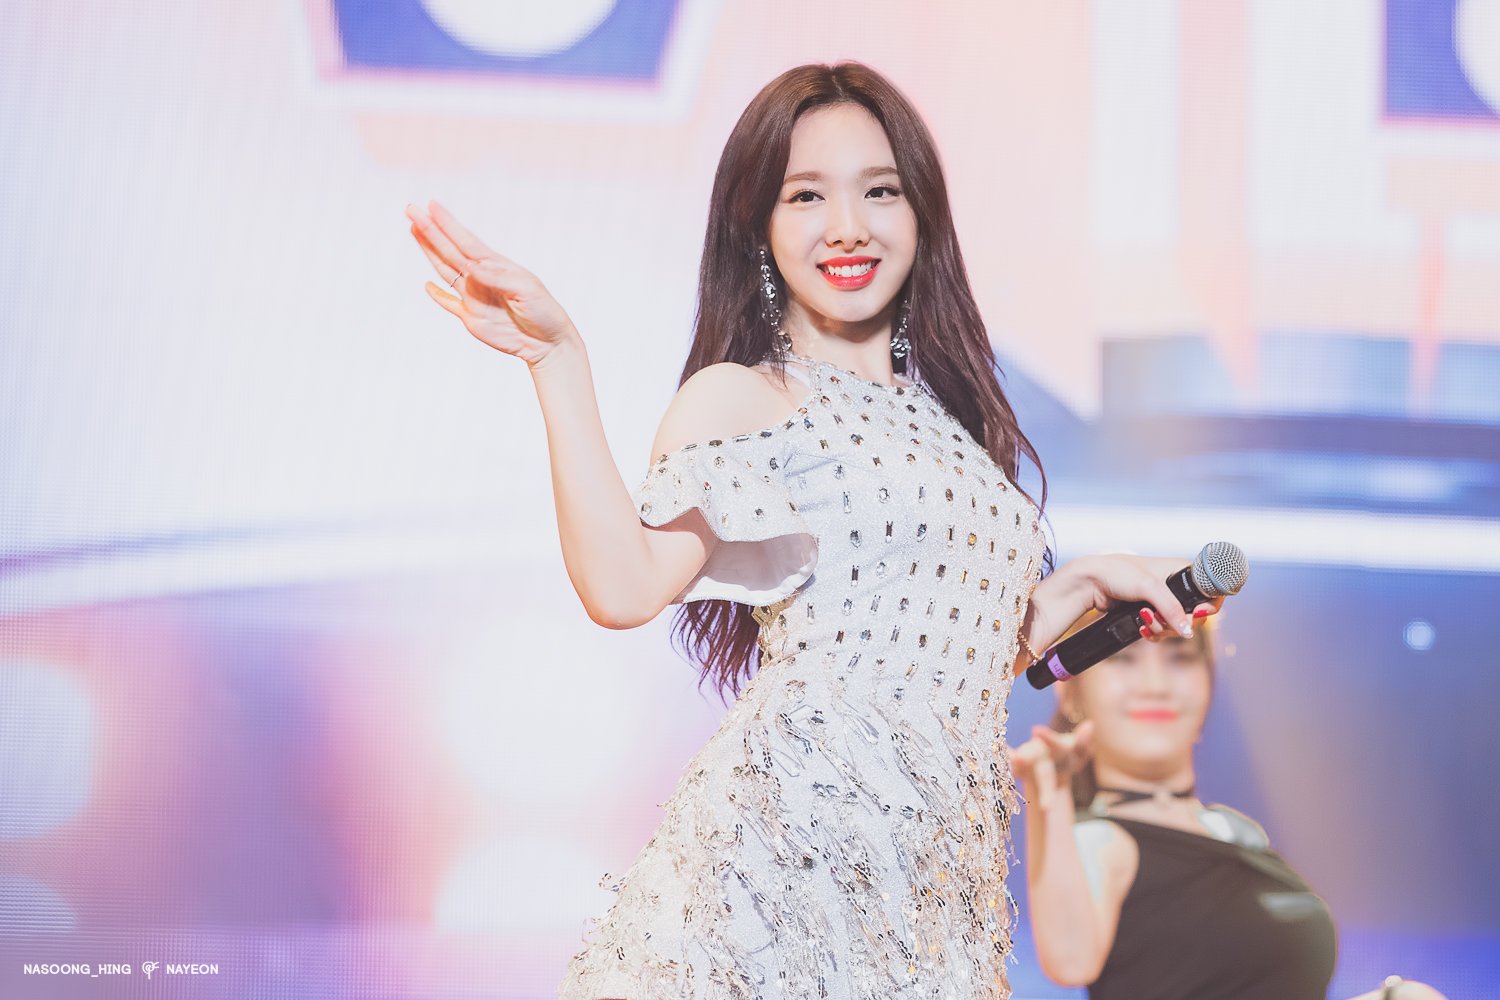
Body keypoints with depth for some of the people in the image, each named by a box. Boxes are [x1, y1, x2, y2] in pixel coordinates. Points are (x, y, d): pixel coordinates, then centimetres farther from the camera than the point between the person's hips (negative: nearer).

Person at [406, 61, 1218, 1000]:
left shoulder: (941, 411, 18)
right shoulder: (743, 398, -1)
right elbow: (623, 587, -18)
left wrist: (1087, 582, 18)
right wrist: (560, 359, -19)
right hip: (790, 841, -6)